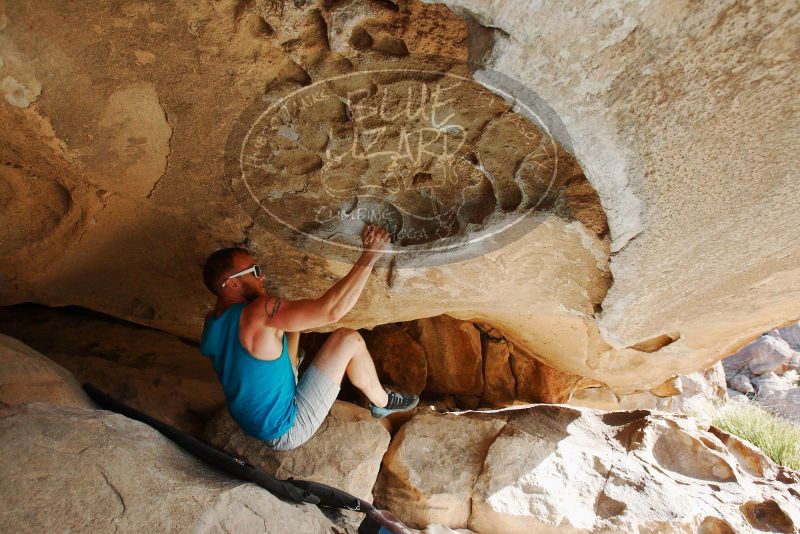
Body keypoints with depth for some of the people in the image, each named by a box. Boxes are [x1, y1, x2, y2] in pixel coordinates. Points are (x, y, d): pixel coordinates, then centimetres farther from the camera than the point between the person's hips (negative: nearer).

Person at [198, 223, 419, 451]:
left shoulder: (211, 321, -2)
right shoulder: (259, 313, -29)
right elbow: (331, 310, -36)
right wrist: (369, 255, -31)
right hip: (286, 432, -8)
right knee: (349, 340, -8)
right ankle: (382, 402, 14)